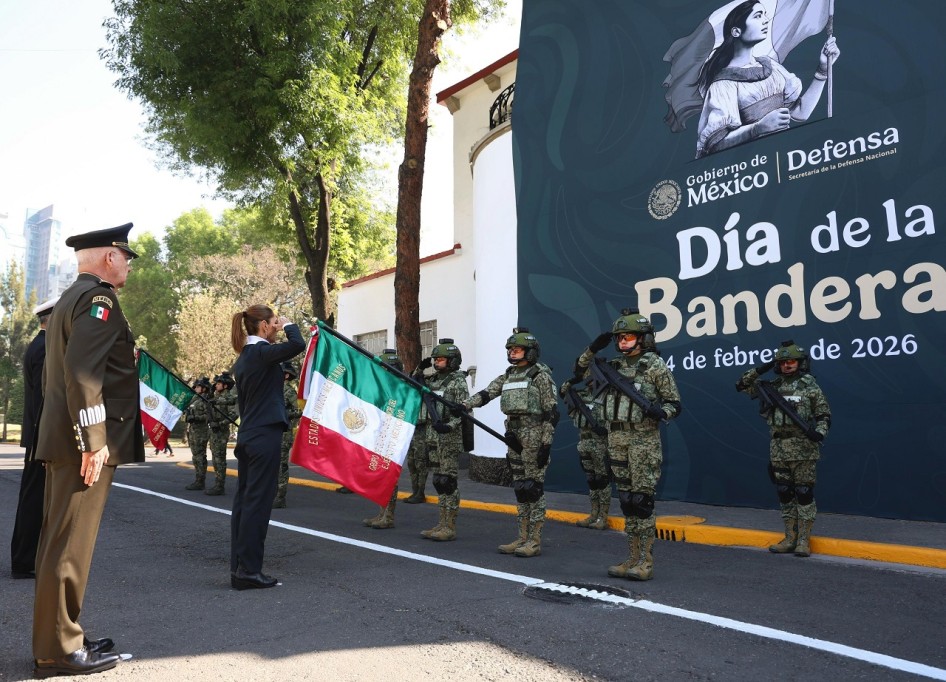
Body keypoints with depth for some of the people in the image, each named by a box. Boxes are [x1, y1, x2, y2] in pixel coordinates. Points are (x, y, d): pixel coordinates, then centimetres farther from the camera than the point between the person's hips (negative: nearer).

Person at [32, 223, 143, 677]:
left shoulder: (71, 299, 20)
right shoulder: (97, 299, -12)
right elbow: (82, 374, -23)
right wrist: (93, 442, -23)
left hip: (63, 441, 10)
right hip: (84, 443, -10)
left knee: (60, 541, 15)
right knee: (70, 545, -4)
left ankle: (56, 639, 25)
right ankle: (58, 649, 5)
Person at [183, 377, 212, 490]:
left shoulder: (204, 401, -11)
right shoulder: (195, 400, 17)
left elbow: (208, 416, -19)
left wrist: (195, 418, -24)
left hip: (200, 433, -10)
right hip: (193, 433, 10)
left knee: (199, 457, -8)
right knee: (196, 457, 12)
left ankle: (199, 482, -6)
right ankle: (198, 481, 18)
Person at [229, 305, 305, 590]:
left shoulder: (244, 357, 15)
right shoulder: (262, 351, -12)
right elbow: (297, 345, -26)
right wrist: (288, 325, -6)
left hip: (247, 435, 9)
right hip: (265, 435, -9)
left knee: (244, 501, 10)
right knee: (258, 502, -6)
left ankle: (238, 567, 15)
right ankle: (249, 571, -2)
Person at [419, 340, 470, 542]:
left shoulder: (458, 382, -8)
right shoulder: (433, 380, 14)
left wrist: (449, 426, -29)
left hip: (450, 438, -8)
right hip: (433, 436, 8)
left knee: (448, 481, -6)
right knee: (438, 481, 11)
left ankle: (451, 527, 0)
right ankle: (443, 523, 19)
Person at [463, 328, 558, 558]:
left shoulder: (540, 375, -7)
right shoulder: (508, 375, 14)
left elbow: (552, 411, -11)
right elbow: (486, 394, 3)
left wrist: (546, 444, -16)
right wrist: (463, 405, -12)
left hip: (533, 436, -7)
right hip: (514, 436, 7)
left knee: (533, 486, -3)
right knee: (519, 487, 10)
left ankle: (535, 541, 4)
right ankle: (523, 538, 18)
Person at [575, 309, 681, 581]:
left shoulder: (655, 366, -5)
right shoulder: (615, 364, 11)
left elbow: (675, 404, -3)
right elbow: (579, 369, 21)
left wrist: (660, 412, -24)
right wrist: (593, 349, 6)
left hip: (644, 439, -6)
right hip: (616, 439, 6)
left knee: (642, 500, -5)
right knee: (626, 500, 10)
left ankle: (646, 562, 3)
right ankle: (634, 559, 18)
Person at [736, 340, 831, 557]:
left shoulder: (810, 386, -1)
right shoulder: (772, 386, 10)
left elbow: (824, 415, -1)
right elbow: (741, 385, 15)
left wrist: (819, 432, -19)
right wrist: (759, 370, 3)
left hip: (803, 449, -4)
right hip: (778, 450, 5)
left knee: (804, 493, -1)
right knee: (785, 494, 9)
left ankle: (803, 540, 6)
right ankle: (790, 539, 17)